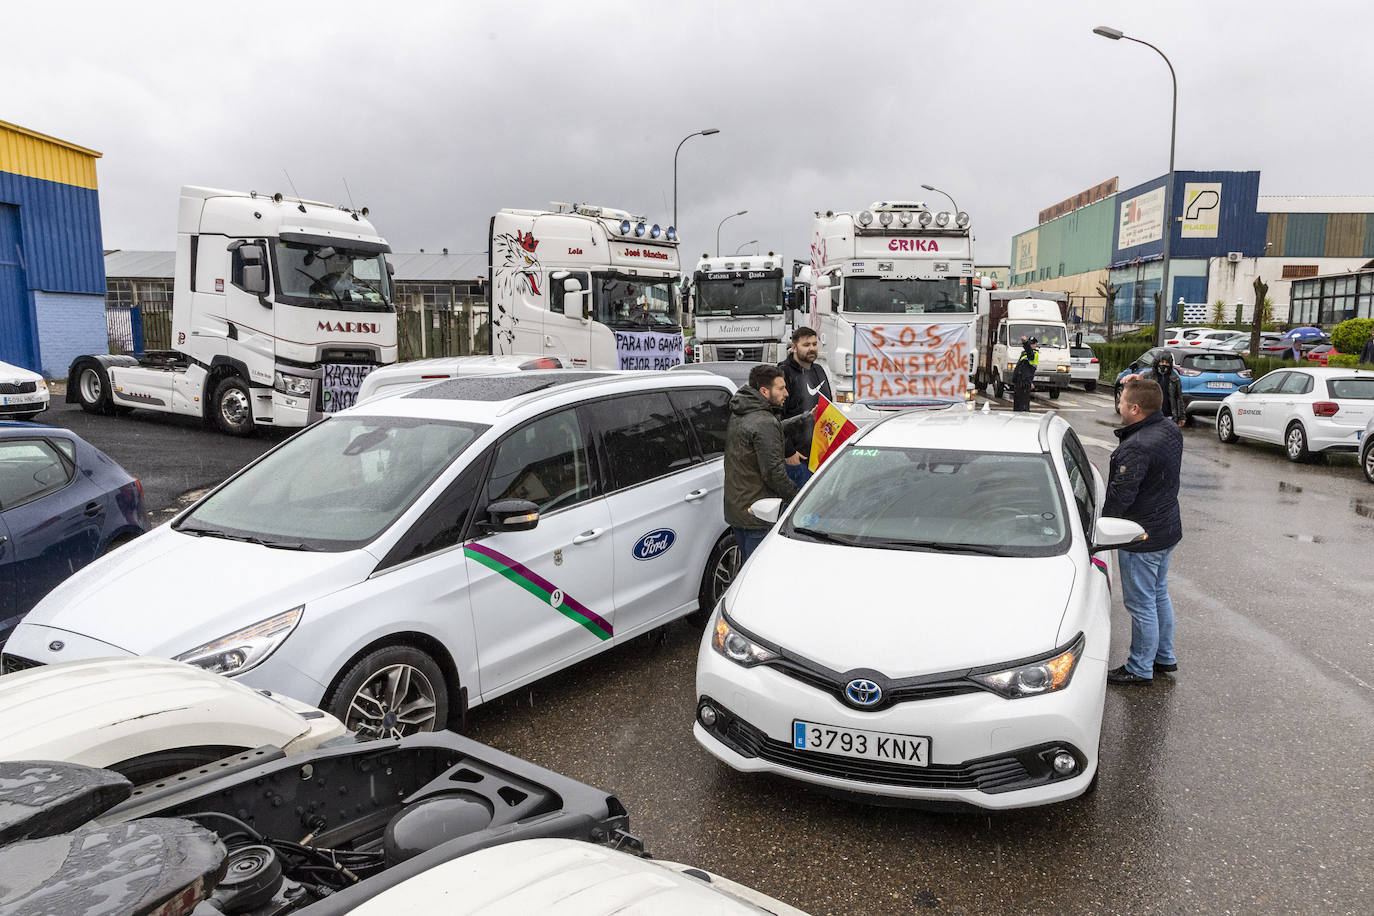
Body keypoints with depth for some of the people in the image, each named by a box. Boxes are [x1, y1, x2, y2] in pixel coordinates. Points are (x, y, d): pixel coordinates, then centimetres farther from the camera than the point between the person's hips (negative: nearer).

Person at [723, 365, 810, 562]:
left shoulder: (737, 416, 10)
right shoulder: (764, 423, -20)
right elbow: (773, 472, -22)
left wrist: (805, 419, 22)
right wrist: (796, 497, -10)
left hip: (734, 509, 9)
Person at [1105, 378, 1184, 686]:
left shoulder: (1136, 448, -28)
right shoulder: (1171, 430, 1)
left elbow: (1119, 496, -25)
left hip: (1142, 537, -10)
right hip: (1167, 529, 10)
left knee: (1140, 605, 3)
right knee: (1159, 594, 23)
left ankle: (1140, 670, 16)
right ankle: (1165, 657, 36)